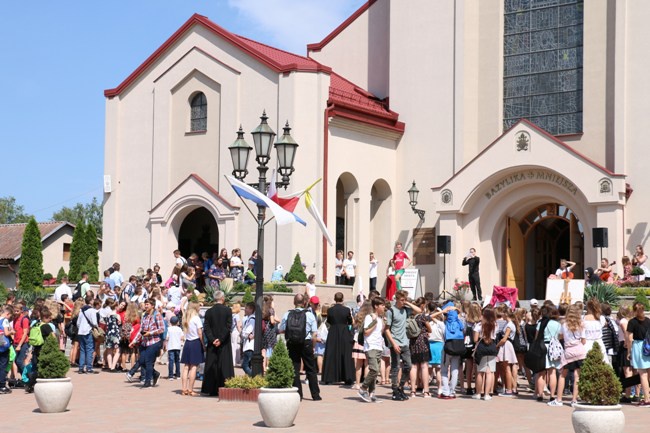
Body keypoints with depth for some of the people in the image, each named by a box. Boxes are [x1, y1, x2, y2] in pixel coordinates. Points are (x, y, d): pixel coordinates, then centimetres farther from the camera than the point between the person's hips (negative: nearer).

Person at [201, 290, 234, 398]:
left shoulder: (209, 311, 2)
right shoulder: (227, 310, -5)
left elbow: (206, 328, -3)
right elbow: (228, 326, -11)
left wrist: (212, 340, -5)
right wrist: (220, 339, -10)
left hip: (212, 344, 2)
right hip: (224, 344, -2)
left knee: (212, 366, 6)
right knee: (224, 366, 2)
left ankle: (212, 390, 5)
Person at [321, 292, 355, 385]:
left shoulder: (330, 310, -7)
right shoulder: (346, 310, -10)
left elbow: (328, 321, 6)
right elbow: (350, 322, 1)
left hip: (333, 334, 1)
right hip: (345, 334, -1)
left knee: (331, 356, 7)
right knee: (346, 356, 6)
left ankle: (329, 379, 7)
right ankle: (347, 378, 5)